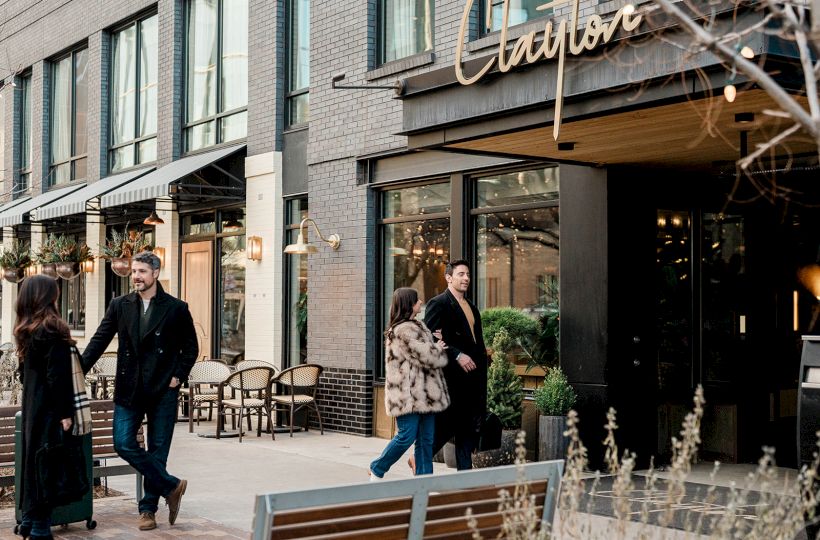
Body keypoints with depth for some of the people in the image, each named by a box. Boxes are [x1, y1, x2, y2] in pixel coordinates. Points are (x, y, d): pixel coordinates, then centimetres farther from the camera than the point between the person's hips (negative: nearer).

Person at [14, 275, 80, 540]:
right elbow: (58, 376, -19)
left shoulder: (24, 330, 9)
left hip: (30, 405, 8)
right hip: (50, 408, -8)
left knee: (31, 458, 14)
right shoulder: (53, 330, -16)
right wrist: (65, 412, -16)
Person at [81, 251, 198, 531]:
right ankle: (171, 486, 9)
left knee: (157, 449, 4)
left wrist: (178, 376, -4)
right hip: (129, 388, 2)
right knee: (123, 444, -5)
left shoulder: (176, 308, -1)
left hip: (163, 390, -2)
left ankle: (148, 508, 16)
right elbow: (99, 341, 3)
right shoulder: (120, 305, 5)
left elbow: (191, 347, 6)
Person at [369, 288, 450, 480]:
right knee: (407, 436, -7)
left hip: (423, 393, 10)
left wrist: (436, 347, 8)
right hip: (409, 394, -10)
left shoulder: (414, 326, 18)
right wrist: (439, 349, 3)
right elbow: (427, 357, -17)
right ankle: (377, 470, 10)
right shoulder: (405, 330, -16)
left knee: (426, 439, 8)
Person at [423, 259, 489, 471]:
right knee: (446, 424, -5)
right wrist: (457, 355, -19)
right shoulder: (438, 304, -6)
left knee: (469, 427, 8)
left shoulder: (471, 308, 20)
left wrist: (483, 361, 11)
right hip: (451, 376, -8)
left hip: (472, 376, 8)